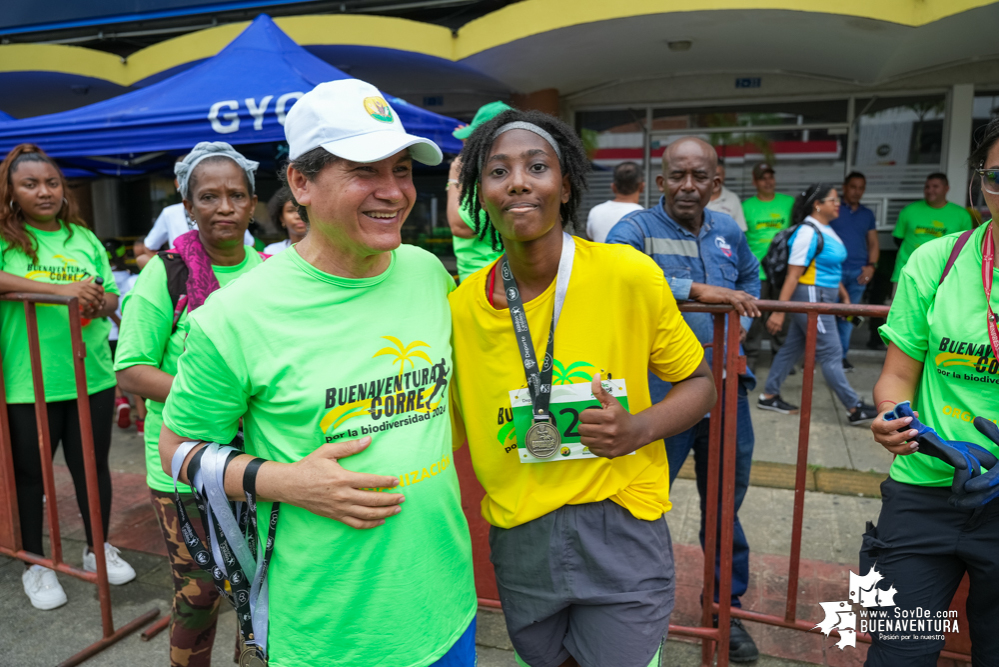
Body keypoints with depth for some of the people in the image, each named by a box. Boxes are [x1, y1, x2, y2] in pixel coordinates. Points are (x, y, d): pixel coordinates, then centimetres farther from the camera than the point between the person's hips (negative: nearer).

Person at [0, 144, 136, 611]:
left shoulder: (84, 239, 9)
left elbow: (113, 298, 11)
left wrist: (99, 302, -11)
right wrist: (62, 290, -29)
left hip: (92, 377, 3)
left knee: (94, 466, 13)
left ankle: (98, 548, 33)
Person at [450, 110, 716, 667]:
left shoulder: (630, 275, -13)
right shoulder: (462, 307, -6)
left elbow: (700, 384, 0)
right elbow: (451, 432, 7)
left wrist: (638, 428, -19)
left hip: (621, 532, -2)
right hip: (519, 538, 3)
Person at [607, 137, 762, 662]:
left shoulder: (728, 231, 9)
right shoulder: (637, 229, -9)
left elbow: (751, 282, 27)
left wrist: (739, 333, 10)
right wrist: (695, 290, -34)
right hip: (662, 396, -5)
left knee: (725, 509, 19)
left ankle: (726, 605, 41)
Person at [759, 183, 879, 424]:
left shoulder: (827, 230, 12)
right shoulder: (808, 233, -17)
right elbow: (793, 275, -21)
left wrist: (845, 297, 22)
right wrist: (779, 311, -22)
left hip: (823, 299, 10)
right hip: (811, 298, -10)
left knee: (793, 347, 14)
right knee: (831, 354, -2)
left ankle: (769, 396, 22)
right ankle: (855, 409, 5)